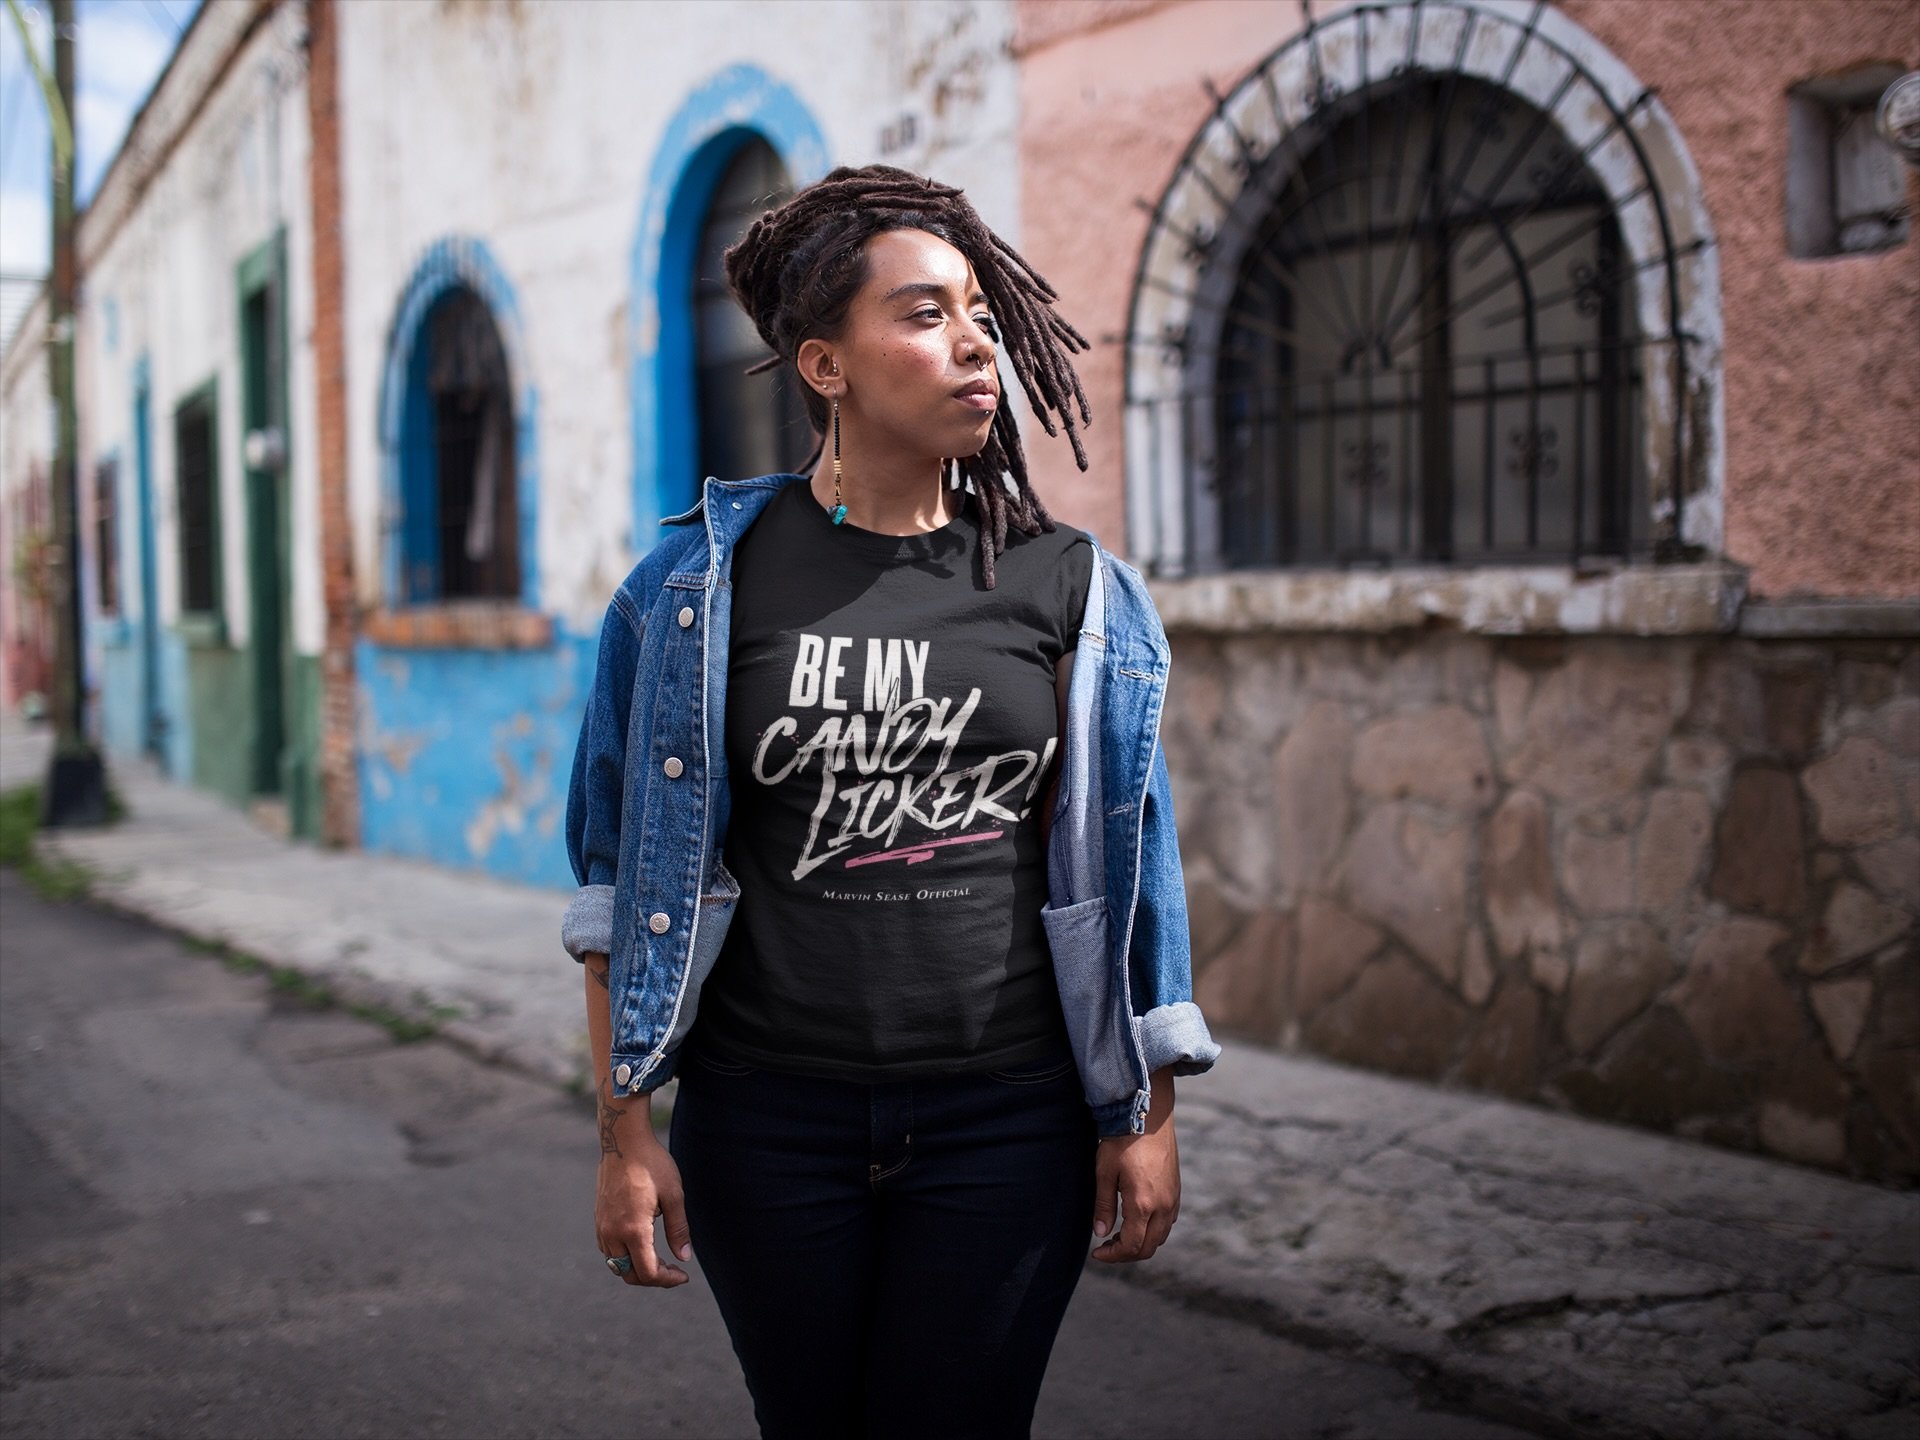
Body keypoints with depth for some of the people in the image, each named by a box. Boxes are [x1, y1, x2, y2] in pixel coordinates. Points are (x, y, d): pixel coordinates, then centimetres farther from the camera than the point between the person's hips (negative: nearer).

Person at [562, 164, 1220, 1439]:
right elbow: (624, 876, -1)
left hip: (1006, 1126, 1)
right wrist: (625, 1130, -3)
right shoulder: (704, 582, -4)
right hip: (768, 1126, 0)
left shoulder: (1068, 587, 0)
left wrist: (1148, 1116, 5)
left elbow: (1122, 858, 5)